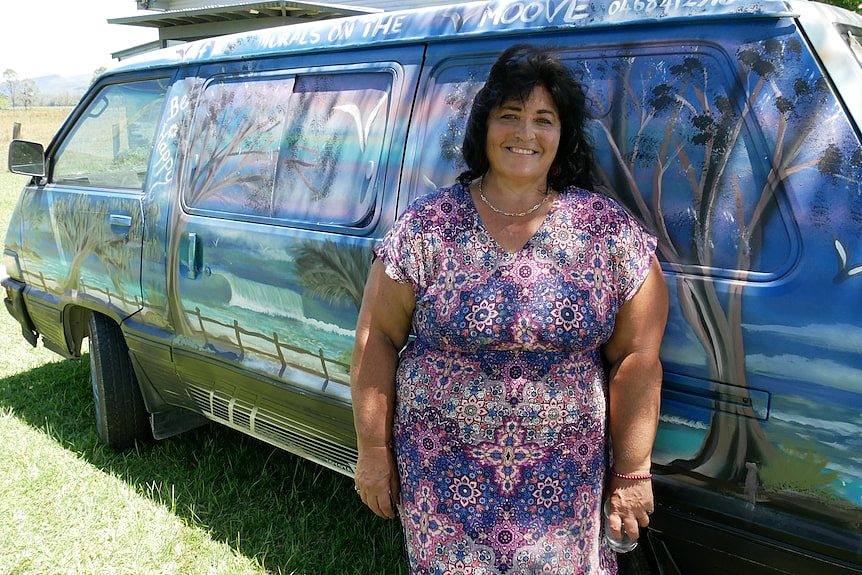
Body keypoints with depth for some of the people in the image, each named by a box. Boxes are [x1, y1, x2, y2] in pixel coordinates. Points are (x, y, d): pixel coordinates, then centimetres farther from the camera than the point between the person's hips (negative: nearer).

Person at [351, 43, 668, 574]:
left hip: (566, 479, 1)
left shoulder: (608, 230, -4)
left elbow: (636, 360, -3)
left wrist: (631, 472, -2)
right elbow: (377, 340, -2)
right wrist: (373, 451, -2)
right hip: (441, 469, 0)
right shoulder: (426, 226, -6)